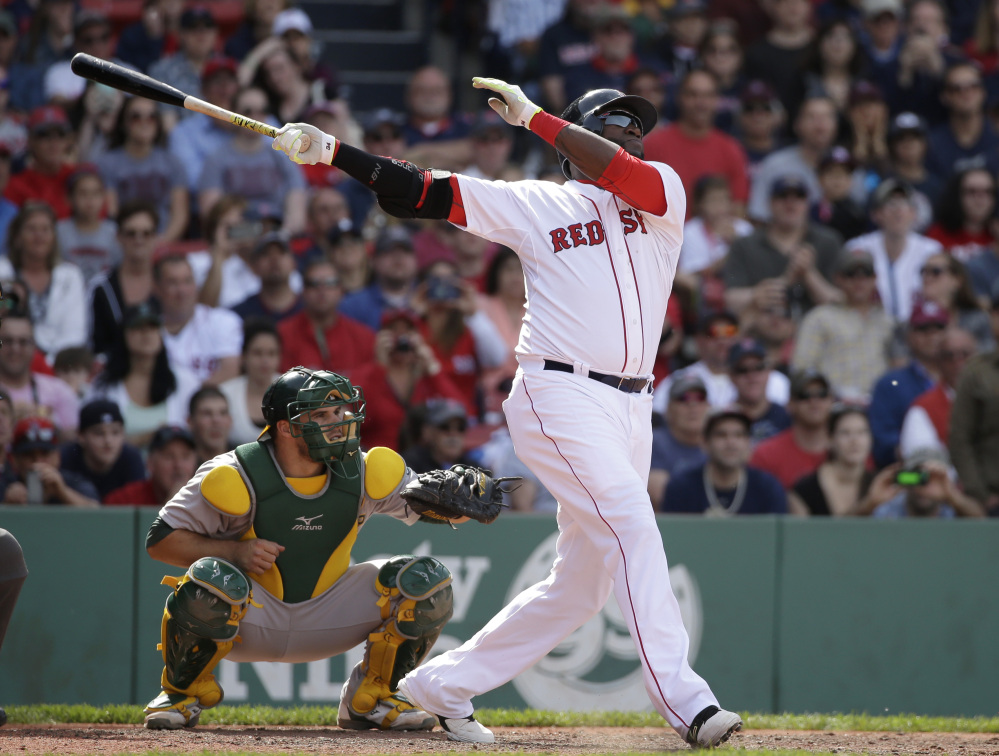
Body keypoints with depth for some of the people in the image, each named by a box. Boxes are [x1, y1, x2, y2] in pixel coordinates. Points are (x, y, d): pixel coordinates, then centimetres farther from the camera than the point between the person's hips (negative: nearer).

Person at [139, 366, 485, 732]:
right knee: (210, 580, -38)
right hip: (249, 618, -3)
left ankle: (371, 698, 8)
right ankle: (182, 692, -6)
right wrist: (235, 551, -28)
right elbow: (160, 540, -14)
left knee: (428, 581, -13)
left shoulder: (364, 473, -8)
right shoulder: (235, 478, -18)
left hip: (326, 619, 4)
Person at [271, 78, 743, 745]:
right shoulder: (536, 205, 7)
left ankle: (443, 686, 21)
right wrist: (332, 151, -4)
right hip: (559, 396, -5)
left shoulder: (665, 191, 11)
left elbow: (619, 173, -11)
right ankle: (684, 701, -30)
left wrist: (533, 116, -7)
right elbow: (423, 193, 5)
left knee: (580, 584, 8)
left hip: (631, 408, 5)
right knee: (631, 525, -23)